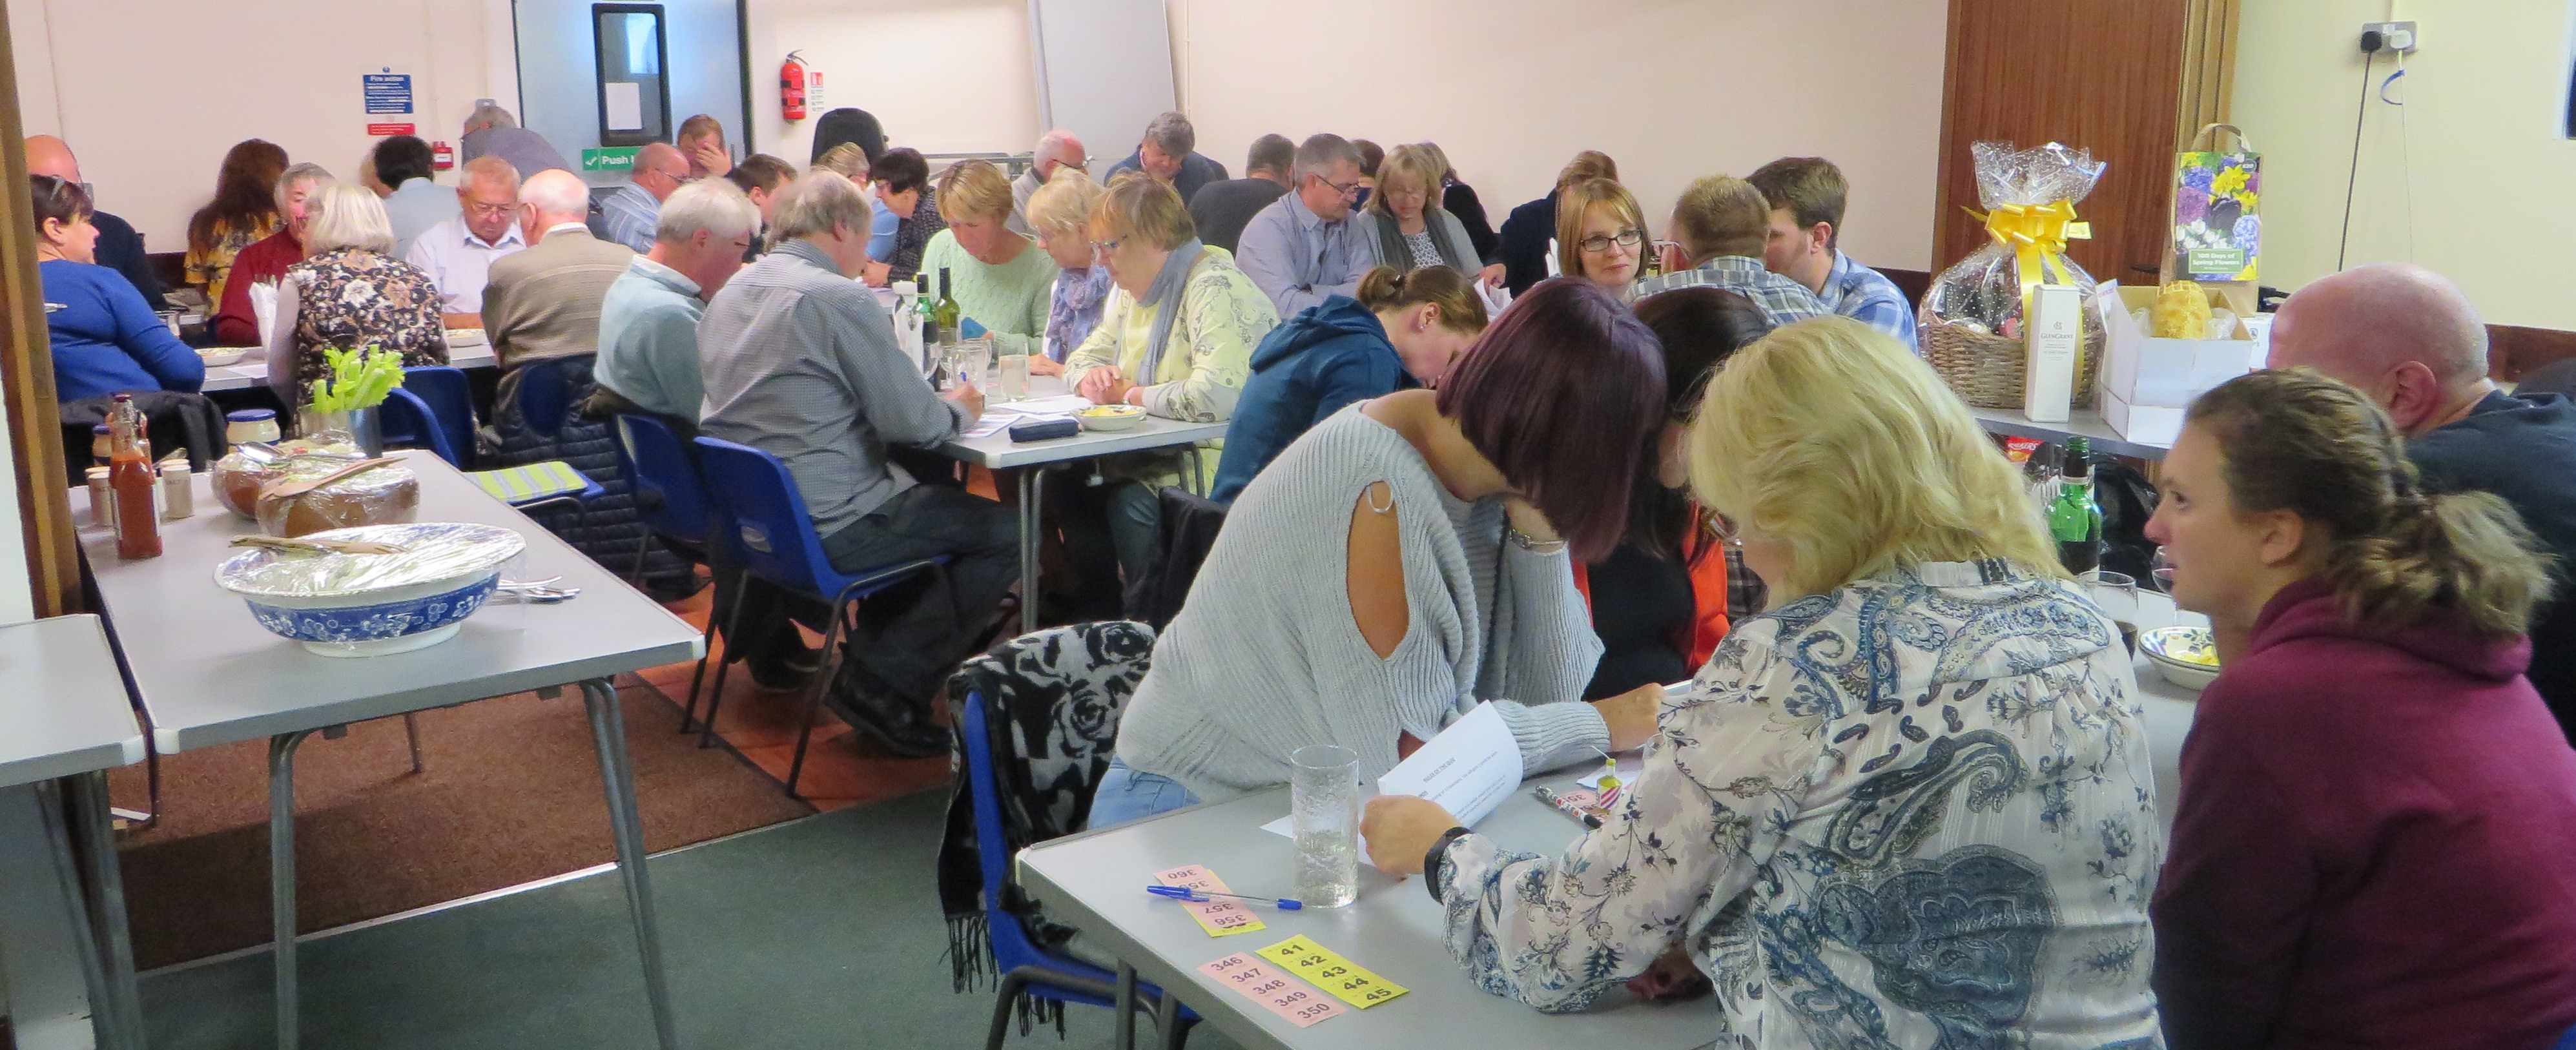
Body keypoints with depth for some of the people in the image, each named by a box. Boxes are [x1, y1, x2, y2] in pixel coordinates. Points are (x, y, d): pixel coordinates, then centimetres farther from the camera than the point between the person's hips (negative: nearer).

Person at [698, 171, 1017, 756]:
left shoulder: (732, 291, 11)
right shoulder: (841, 299, -15)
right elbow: (911, 422, -14)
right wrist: (959, 409, 8)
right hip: (827, 529, -9)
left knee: (921, 499, 30)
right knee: (1005, 533, -1)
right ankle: (886, 684, -6)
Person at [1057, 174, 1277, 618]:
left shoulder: (1214, 290, -19)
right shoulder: (1133, 290, 13)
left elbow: (1216, 395, -32)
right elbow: (1087, 352, 24)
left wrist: (1128, 394, -18)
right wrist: (1093, 375, -2)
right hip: (1161, 449, 9)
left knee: (1131, 504, -29)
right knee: (1064, 478, -9)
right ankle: (1098, 613, 2)